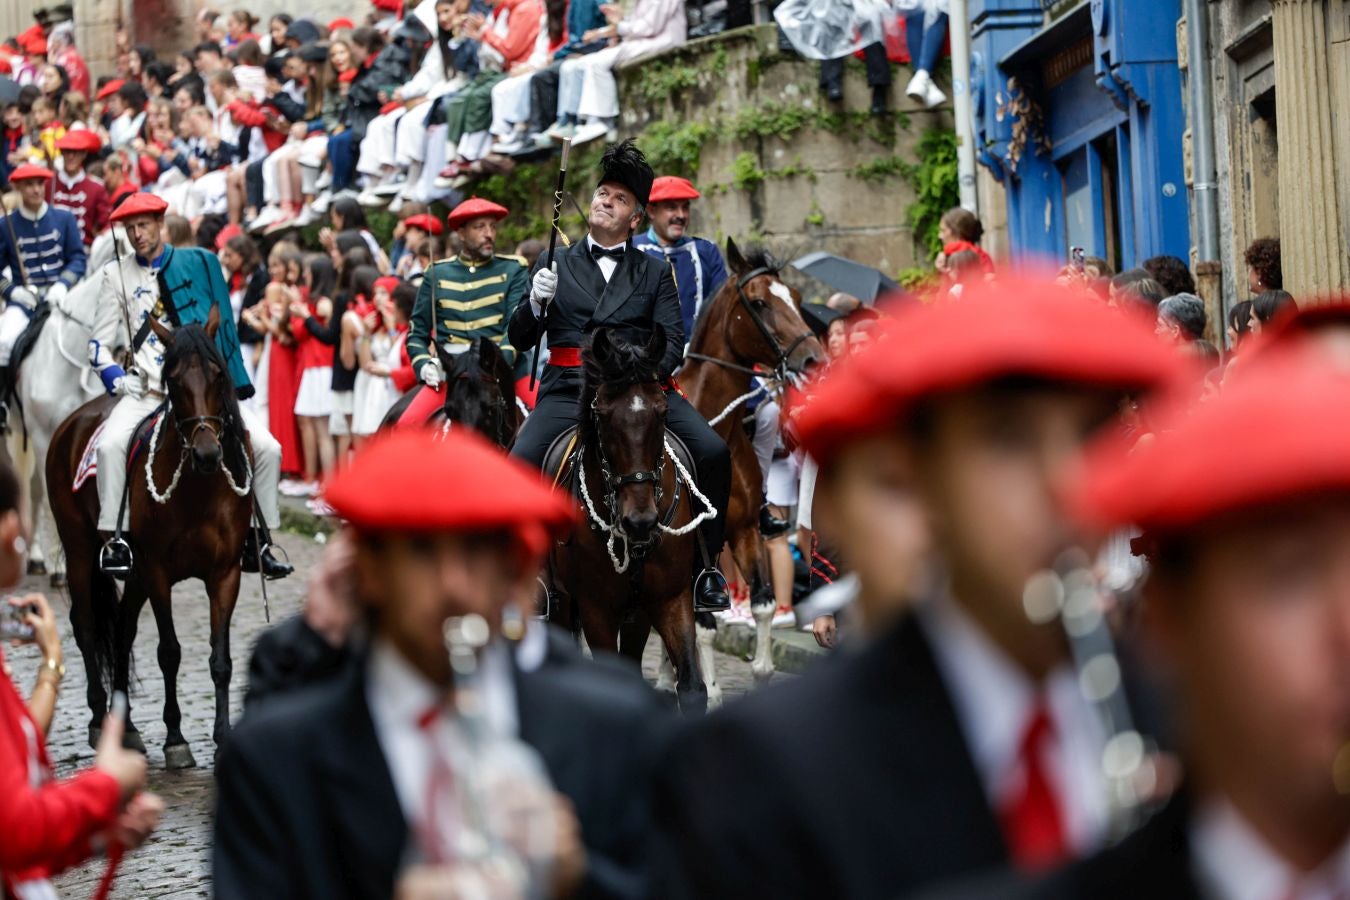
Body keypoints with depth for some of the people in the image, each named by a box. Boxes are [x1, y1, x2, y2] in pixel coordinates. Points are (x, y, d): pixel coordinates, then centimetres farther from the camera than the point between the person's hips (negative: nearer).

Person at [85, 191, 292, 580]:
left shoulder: (197, 264, 8)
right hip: (146, 388, 0)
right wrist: (119, 380, -7)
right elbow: (99, 345, 10)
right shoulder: (117, 274, 9)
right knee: (110, 444, -28)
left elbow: (220, 328, 11)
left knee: (267, 448, -13)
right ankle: (112, 540, -18)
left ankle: (259, 540, 2)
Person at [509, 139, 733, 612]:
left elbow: (672, 342, 5)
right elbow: (520, 339, 11)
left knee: (713, 453, -20)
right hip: (569, 390, 0)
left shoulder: (655, 272, 16)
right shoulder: (557, 266, 16)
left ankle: (704, 566, -6)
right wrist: (536, 303, -10)